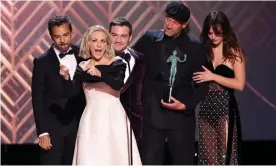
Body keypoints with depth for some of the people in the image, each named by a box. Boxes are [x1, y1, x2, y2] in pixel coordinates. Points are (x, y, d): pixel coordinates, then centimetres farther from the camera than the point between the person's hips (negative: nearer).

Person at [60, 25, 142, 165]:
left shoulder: (117, 63, 1)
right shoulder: (82, 67, 7)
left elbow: (118, 84, -17)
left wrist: (99, 74, -30)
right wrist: (66, 78, -21)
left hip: (113, 118, -2)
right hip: (92, 120, 2)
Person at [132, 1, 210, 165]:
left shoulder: (195, 48, 3)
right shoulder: (150, 39, 4)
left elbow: (203, 84, 5)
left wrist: (186, 105, -7)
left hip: (182, 115, 0)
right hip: (152, 114, 0)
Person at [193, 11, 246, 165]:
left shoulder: (234, 52, -3)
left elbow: (239, 84, -11)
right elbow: (198, 77, 15)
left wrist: (213, 76, -13)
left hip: (225, 107, -4)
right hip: (206, 107, 4)